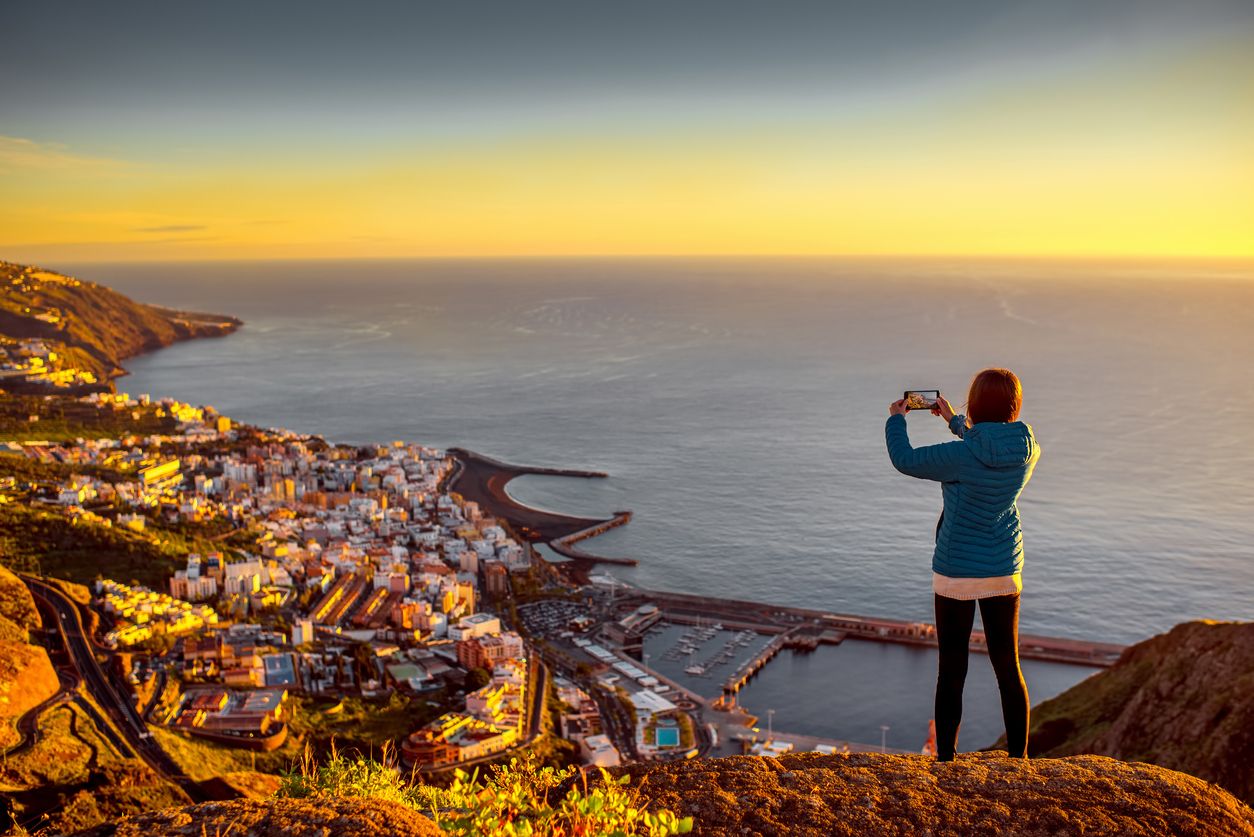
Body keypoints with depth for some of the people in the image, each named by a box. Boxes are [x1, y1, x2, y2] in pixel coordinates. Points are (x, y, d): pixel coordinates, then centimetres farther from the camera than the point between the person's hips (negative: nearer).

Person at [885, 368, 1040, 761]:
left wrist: (896, 418, 9)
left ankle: (946, 759, 16)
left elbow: (905, 460, -8)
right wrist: (953, 420, 28)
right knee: (1008, 668, 15)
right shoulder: (1027, 451, -5)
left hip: (956, 573, -4)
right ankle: (1018, 757, 23)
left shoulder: (962, 456, -22)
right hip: (1004, 571, 5)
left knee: (951, 671, 7)